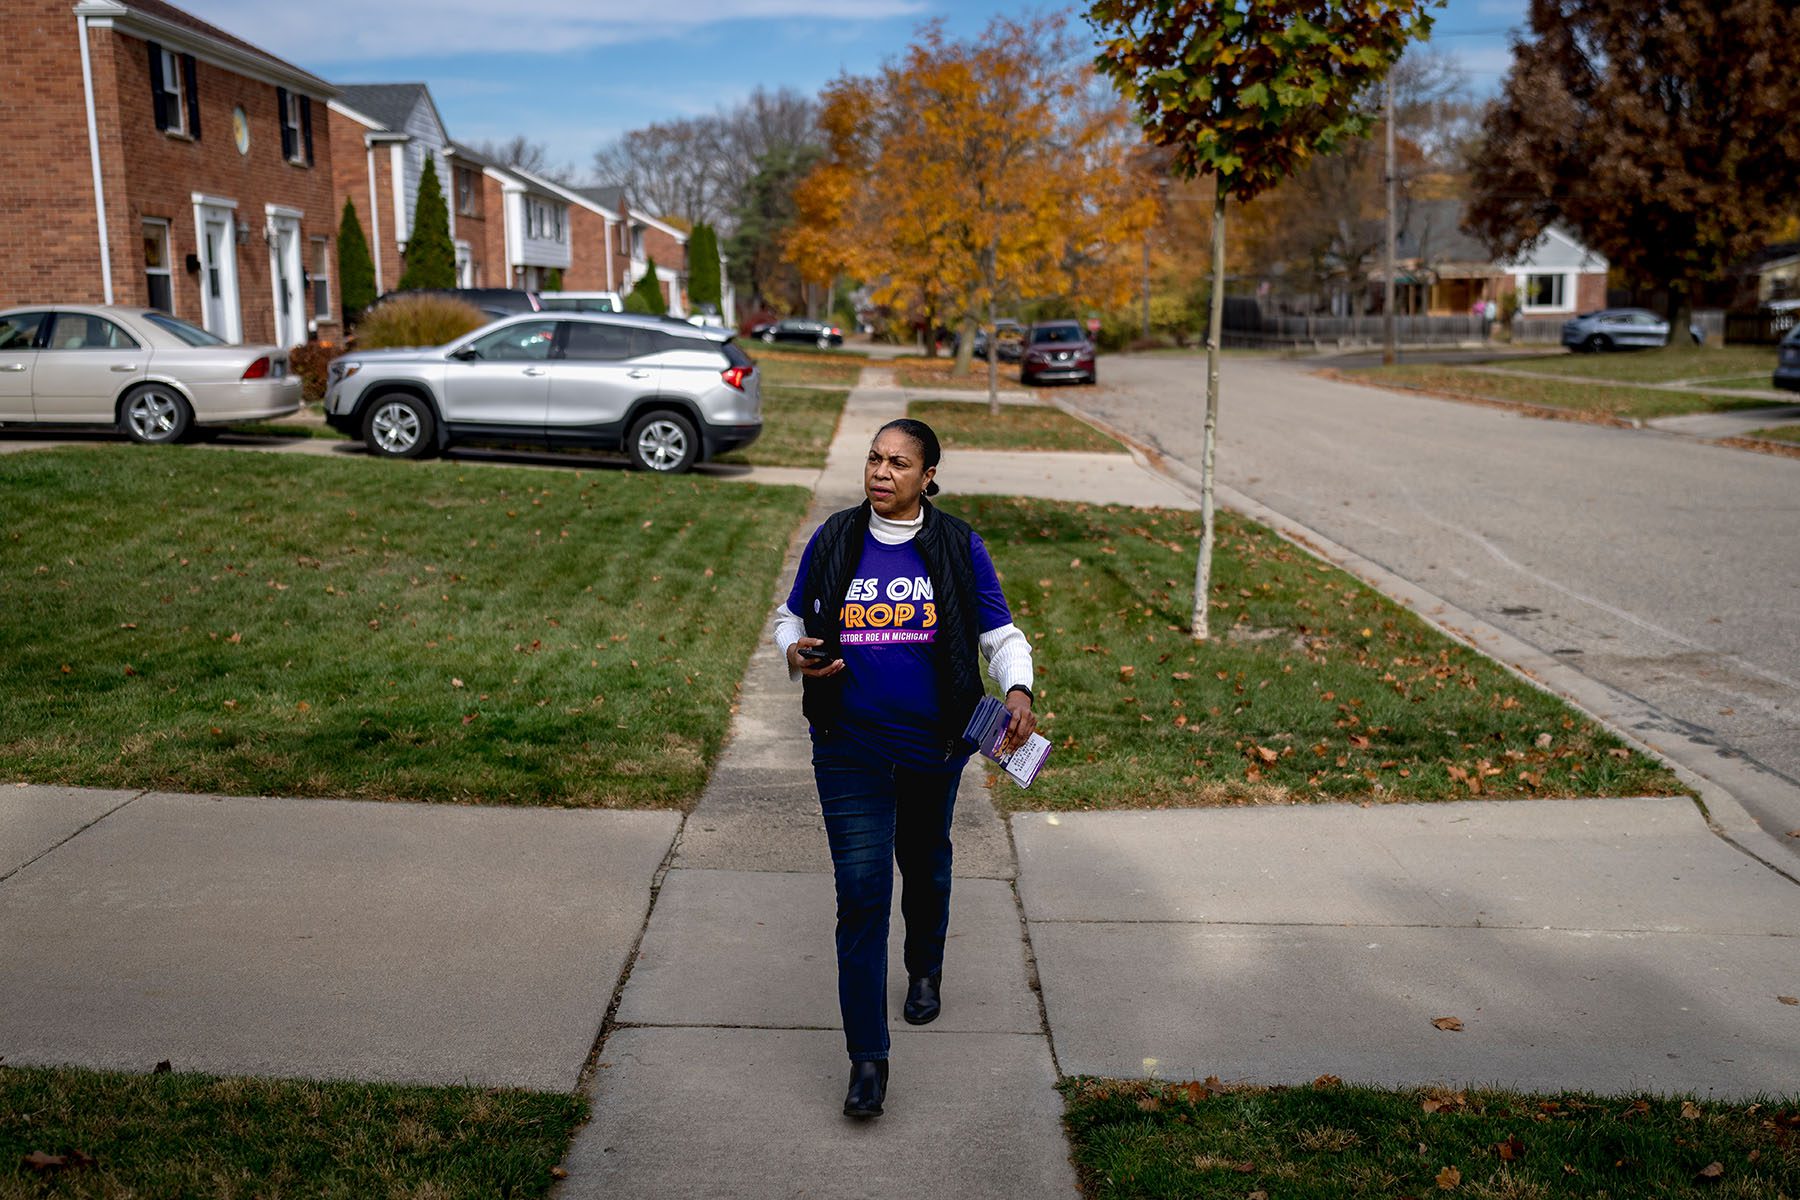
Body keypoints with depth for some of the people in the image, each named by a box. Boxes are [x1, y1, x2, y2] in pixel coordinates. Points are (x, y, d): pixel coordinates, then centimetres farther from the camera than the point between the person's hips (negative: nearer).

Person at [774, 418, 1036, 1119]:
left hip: (933, 744, 1)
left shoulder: (958, 547, -5)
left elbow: (1001, 634, -1)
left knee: (925, 865, 23)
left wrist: (1018, 691, -20)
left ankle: (925, 971, 53)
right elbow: (791, 616, 11)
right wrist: (795, 653, -11)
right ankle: (867, 1059, 2)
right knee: (862, 893, -5)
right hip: (850, 747, -1)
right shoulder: (832, 541, -3)